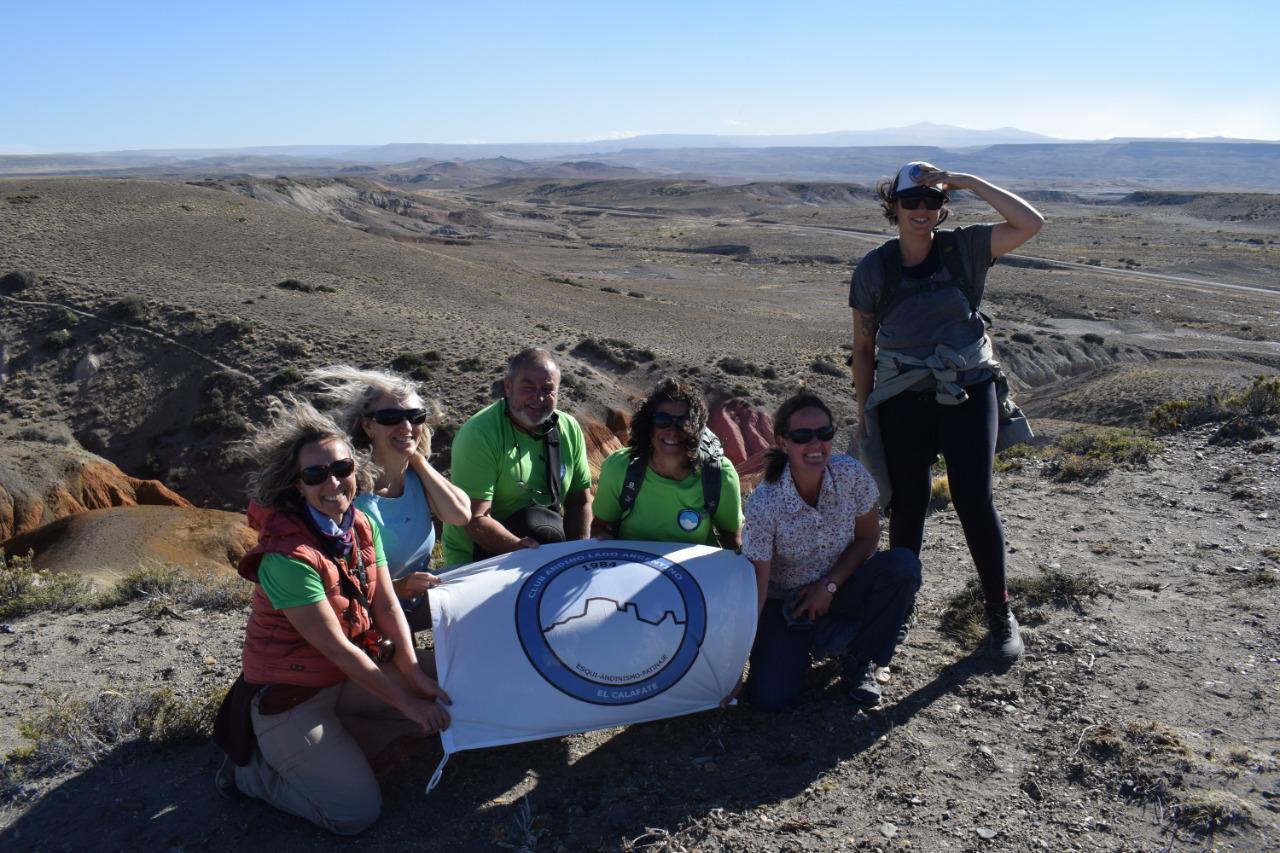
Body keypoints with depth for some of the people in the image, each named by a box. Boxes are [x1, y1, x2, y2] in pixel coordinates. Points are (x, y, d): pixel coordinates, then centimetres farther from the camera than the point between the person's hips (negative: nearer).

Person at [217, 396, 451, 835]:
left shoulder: (362, 526, -6)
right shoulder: (288, 557, -29)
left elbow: (387, 606, -4)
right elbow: (337, 648, -25)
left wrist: (415, 675, -16)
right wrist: (407, 702, -20)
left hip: (350, 675, 8)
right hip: (290, 695, -8)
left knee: (443, 699, 3)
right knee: (358, 812, -9)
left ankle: (334, 751, 11)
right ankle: (252, 769, 10)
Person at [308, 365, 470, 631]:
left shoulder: (417, 475, 0)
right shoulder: (355, 487, -19)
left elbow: (460, 514, -14)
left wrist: (418, 460, -11)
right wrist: (398, 587, -31)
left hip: (419, 604, 6)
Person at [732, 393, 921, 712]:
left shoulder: (850, 474, -18)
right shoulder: (763, 504, -26)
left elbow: (868, 537, -4)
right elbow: (756, 584, -24)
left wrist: (828, 586, -14)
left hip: (838, 588, 3)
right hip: (784, 602, -2)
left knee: (904, 564, -25)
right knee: (768, 698, -19)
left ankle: (861, 657, -4)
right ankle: (808, 643, 14)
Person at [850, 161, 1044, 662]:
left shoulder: (964, 249, 0)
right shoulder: (874, 269, 1)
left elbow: (1031, 223, -13)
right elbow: (863, 346, 6)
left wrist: (965, 181, -12)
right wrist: (864, 414, 5)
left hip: (969, 392, -1)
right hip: (902, 401, 1)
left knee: (974, 500, -6)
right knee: (907, 507, 5)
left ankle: (999, 612, 12)